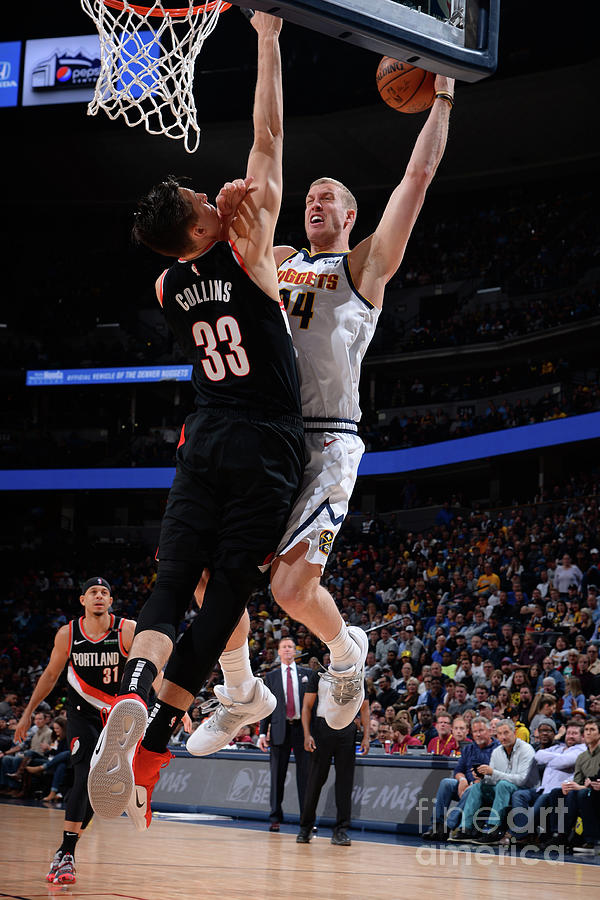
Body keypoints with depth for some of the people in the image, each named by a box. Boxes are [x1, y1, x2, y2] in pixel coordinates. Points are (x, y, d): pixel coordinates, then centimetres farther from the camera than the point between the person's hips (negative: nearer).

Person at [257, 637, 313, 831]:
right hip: (280, 728, 1)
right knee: (277, 775, 3)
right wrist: (263, 732, 0)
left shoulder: (307, 673, 9)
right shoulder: (271, 676, 10)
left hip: (302, 727, 0)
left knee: (305, 774, 0)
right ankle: (275, 818, 9)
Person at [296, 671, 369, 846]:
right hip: (322, 726, -2)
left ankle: (340, 831, 2)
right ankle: (306, 827, 13)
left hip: (347, 730, 2)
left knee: (345, 781, -1)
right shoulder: (319, 675, 2)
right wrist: (307, 735, -10)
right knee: (316, 779, 2)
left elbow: (364, 708, 10)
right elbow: (307, 706, 1)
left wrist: (366, 737, -1)